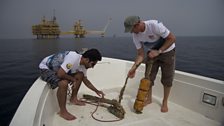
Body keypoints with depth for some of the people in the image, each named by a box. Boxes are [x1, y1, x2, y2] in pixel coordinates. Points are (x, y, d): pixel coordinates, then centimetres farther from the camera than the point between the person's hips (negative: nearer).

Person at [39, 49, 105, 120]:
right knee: (63, 83, -32)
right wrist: (73, 79, -21)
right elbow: (60, 74, -38)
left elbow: (85, 81, 10)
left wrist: (96, 91, 10)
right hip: (45, 68, -8)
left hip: (57, 68, 8)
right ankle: (62, 111, -14)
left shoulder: (83, 64, -5)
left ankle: (73, 99, 12)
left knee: (80, 75, -4)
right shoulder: (73, 58, -34)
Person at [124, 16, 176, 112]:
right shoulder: (135, 35, -16)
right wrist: (134, 67, -27)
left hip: (167, 51, -4)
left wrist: (158, 51, -30)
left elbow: (172, 38, -25)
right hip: (152, 53, 4)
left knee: (167, 79, 2)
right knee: (148, 77, 2)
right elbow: (140, 54, -13)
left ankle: (165, 102, 21)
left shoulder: (154, 25, -32)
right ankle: (148, 99, 24)